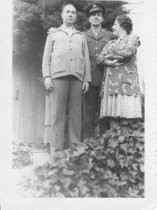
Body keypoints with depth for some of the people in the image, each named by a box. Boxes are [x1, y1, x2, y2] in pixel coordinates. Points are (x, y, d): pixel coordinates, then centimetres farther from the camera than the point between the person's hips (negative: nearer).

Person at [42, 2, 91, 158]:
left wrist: (87, 79, 5)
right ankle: (56, 150, -6)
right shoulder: (53, 34, 21)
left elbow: (86, 59, 17)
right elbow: (46, 57, 12)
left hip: (77, 78, 2)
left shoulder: (81, 36, 25)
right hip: (58, 76, -2)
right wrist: (46, 76, -2)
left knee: (76, 114, -2)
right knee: (57, 114, -7)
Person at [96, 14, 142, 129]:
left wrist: (110, 55, 5)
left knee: (125, 119, -11)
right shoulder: (111, 43, 24)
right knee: (112, 116, -4)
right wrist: (110, 62, -11)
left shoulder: (133, 38, 12)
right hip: (111, 81, 4)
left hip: (126, 82, -4)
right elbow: (100, 58, 9)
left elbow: (127, 52, -8)